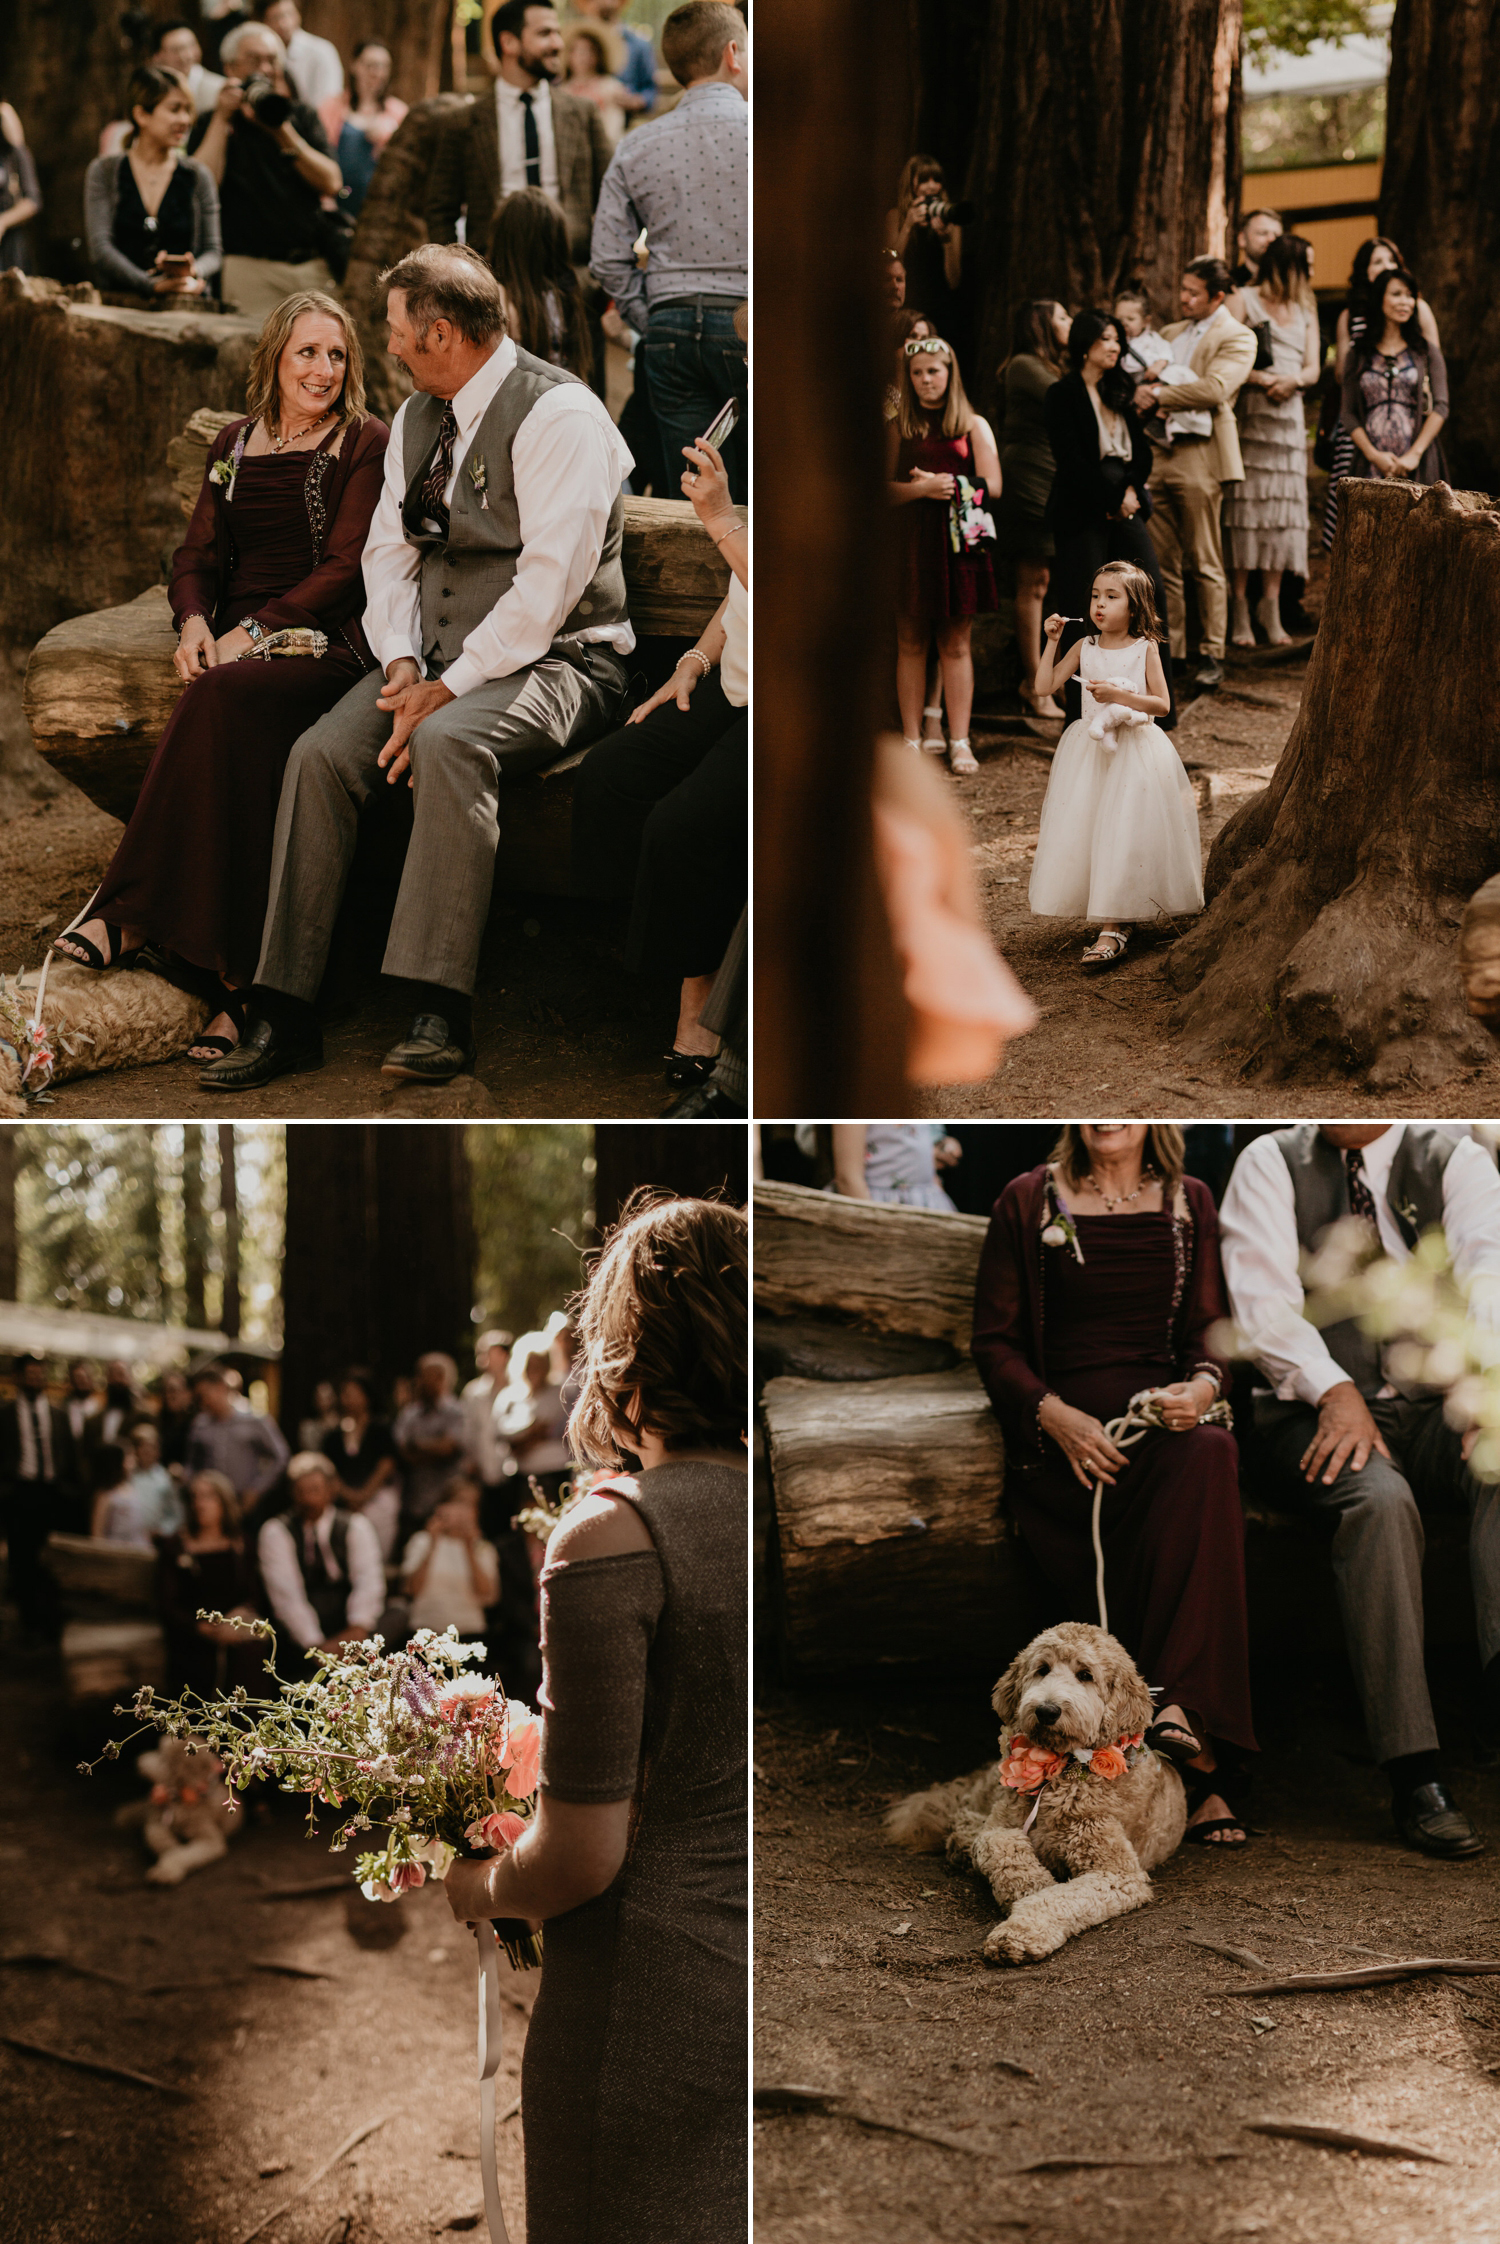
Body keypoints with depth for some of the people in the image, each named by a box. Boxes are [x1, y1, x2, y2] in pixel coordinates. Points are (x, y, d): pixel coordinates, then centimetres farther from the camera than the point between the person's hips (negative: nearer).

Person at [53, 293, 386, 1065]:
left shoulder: (366, 444, 5)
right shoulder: (233, 445, 21)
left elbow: (346, 568, -5)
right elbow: (198, 552, 18)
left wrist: (255, 631, -16)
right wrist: (193, 620, -5)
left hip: (325, 647, -4)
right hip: (237, 648, 4)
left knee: (225, 697, -36)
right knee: (232, 727, -32)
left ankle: (127, 914, -31)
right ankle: (231, 983, -36)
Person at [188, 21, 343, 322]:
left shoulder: (301, 116, 17)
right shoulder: (211, 124, 10)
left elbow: (331, 183, 2)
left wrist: (284, 132, -8)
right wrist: (222, 118, -6)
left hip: (313, 264, 3)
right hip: (249, 268, -3)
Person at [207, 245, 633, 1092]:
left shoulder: (559, 414, -12)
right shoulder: (418, 418, 15)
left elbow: (549, 583, -19)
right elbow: (388, 549, 15)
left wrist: (450, 689, -21)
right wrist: (402, 660, -4)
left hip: (552, 663, -7)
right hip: (439, 663, 7)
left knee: (449, 744, -37)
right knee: (321, 754, -17)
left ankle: (441, 1017, -36)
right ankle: (285, 1014, -16)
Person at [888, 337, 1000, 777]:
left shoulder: (974, 426, 9)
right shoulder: (897, 429, 9)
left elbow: (992, 486, 0)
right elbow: (884, 490, 1)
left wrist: (948, 485, -10)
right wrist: (922, 488, -15)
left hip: (958, 542, 0)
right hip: (909, 543, 0)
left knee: (955, 645, 1)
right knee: (910, 644, 1)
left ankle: (959, 741, 3)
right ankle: (912, 740, 6)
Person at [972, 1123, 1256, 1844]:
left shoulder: (1190, 1202, 18)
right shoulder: (1029, 1201, 10)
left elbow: (1208, 1326, 14)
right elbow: (994, 1341, 6)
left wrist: (1204, 1385, -10)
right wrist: (1054, 1414, -13)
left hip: (1166, 1420, 3)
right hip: (1064, 1434, -3)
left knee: (1210, 1454, -35)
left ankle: (1177, 1706, -39)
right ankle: (1205, 1771, -39)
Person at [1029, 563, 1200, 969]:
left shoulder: (1145, 648, -5)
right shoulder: (1085, 648, 4)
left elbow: (1162, 704, -8)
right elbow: (1045, 685, 0)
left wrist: (1118, 695, -20)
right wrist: (1052, 642, -7)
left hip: (1135, 752, -4)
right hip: (1090, 751, 4)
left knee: (1122, 836, -10)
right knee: (1081, 833, 1)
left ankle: (1111, 930, -11)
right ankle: (1115, 921, 14)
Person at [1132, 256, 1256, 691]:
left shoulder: (1237, 338, -3)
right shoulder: (1171, 333, 20)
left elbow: (1215, 389, -18)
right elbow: (1145, 377, 25)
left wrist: (1158, 395, -12)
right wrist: (1143, 389, 1)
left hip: (1198, 457, -7)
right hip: (1159, 454, 7)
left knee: (1206, 564, -3)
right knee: (1160, 563, 5)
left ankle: (1212, 655, 2)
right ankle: (1170, 650, 12)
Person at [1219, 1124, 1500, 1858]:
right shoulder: (1269, 1164, 7)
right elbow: (1263, 1299, -7)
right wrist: (1334, 1390, -25)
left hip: (1434, 1407, 2)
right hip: (1316, 1414, -2)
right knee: (1379, 1498, -34)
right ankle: (1415, 1776, -34)